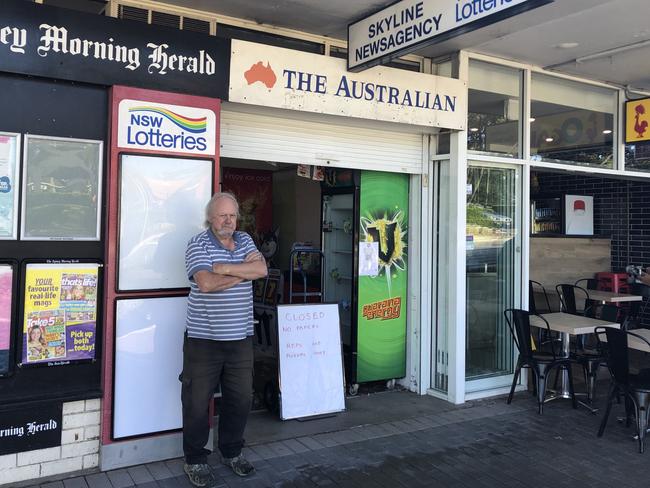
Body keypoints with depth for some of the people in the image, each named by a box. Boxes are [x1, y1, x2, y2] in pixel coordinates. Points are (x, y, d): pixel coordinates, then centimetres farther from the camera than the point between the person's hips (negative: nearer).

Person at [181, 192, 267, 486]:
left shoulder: (245, 240, 9)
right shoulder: (198, 244, -7)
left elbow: (261, 269, -8)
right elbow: (206, 283, -22)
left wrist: (225, 268, -17)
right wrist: (244, 270, -11)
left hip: (240, 337, 5)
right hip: (203, 338, -5)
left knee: (241, 398, 13)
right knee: (197, 402, 5)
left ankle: (232, 452, 33)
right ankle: (195, 460, 22)